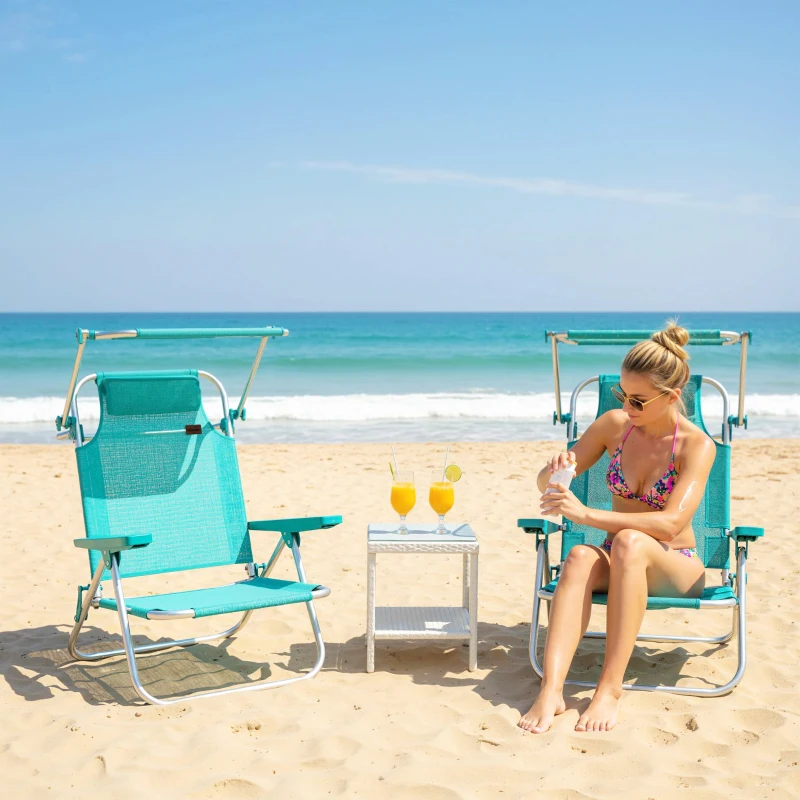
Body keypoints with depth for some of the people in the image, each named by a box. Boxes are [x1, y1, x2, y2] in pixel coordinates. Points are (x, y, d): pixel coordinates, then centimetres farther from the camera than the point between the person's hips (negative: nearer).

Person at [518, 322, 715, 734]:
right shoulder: (614, 424, -1)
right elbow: (545, 484, 7)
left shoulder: (696, 445, -13)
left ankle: (610, 687, -39)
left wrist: (586, 514, -35)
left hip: (675, 568, -3)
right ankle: (550, 690, -48)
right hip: (619, 561, 3)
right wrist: (556, 471, -19)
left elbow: (673, 522, -28)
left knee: (629, 542, -38)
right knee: (580, 556, -34)